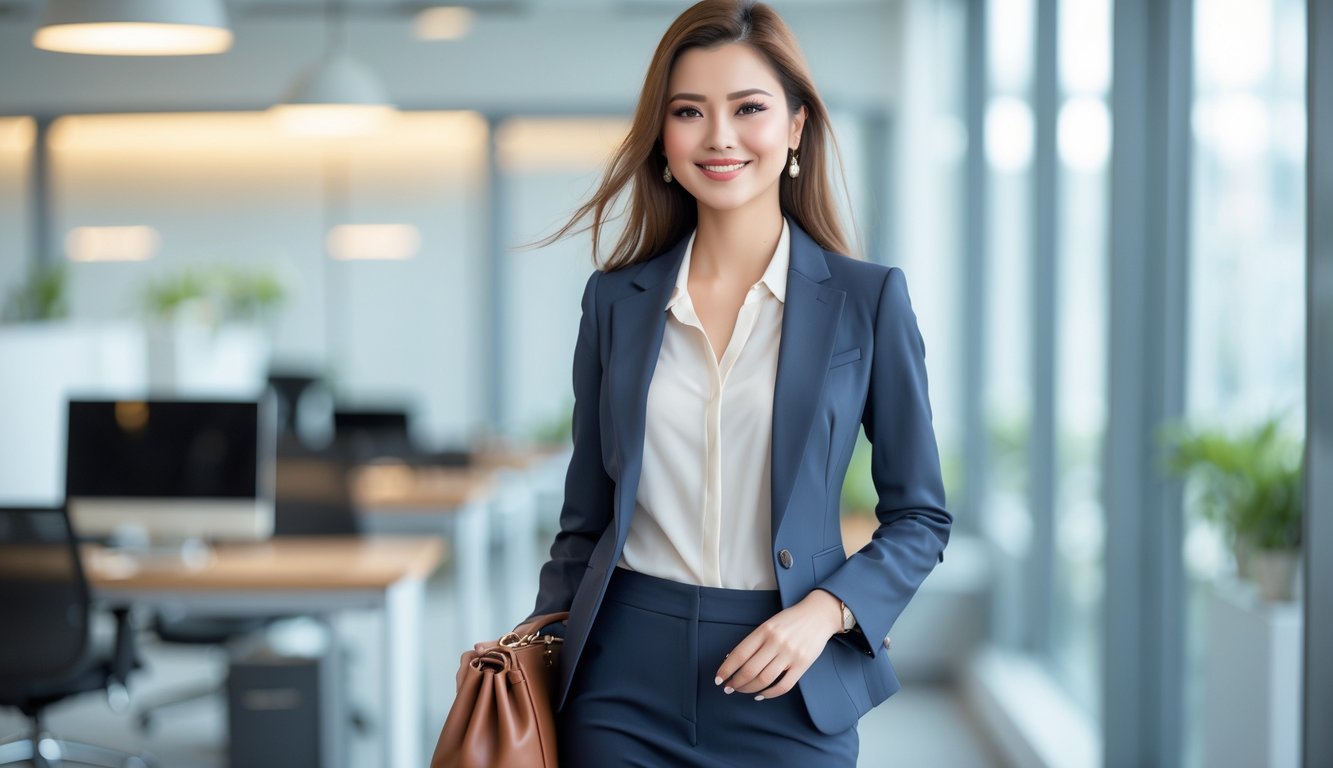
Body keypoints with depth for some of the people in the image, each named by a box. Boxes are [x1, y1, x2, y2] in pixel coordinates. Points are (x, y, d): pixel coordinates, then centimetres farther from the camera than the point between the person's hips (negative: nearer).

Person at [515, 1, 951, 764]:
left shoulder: (869, 298, -2)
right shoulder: (616, 299, 5)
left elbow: (920, 516, 2)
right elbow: (588, 514, 11)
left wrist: (826, 611, -13)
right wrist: (543, 629, -3)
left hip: (787, 699, -2)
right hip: (624, 685, 2)